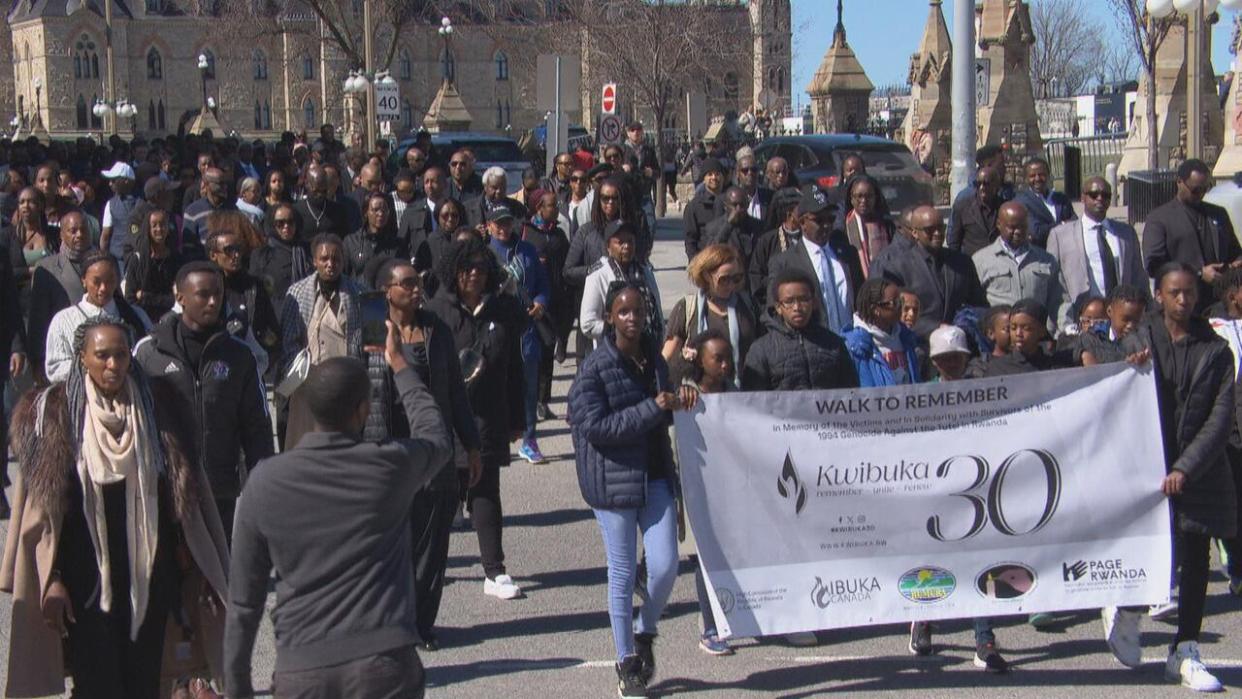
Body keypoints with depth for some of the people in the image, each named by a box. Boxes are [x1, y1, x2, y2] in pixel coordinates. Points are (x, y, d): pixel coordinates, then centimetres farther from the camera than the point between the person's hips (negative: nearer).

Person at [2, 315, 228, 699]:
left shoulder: (154, 411, 5)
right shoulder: (52, 412, -2)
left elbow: (182, 493, 7)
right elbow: (41, 507, -4)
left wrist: (191, 567, 5)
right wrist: (50, 579, -9)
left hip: (147, 575, 2)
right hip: (85, 579, -2)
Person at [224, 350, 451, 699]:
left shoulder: (265, 483, -1)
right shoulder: (390, 466, -4)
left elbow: (244, 600, 3)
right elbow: (437, 437, 21)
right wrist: (400, 365, 31)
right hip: (384, 665, -1)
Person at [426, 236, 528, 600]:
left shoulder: (503, 311, 4)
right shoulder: (438, 311, -3)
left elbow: (513, 370, 9)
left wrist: (516, 420, 9)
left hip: (488, 417, 2)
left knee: (485, 491, 3)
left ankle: (495, 572, 6)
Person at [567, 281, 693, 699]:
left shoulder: (654, 359, 8)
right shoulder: (595, 369, -10)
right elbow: (596, 427, -19)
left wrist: (677, 403, -1)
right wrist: (654, 407, -22)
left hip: (656, 476, 5)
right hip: (614, 480, -5)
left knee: (665, 566, -3)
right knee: (622, 573, 5)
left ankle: (644, 633, 26)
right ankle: (627, 664, 19)